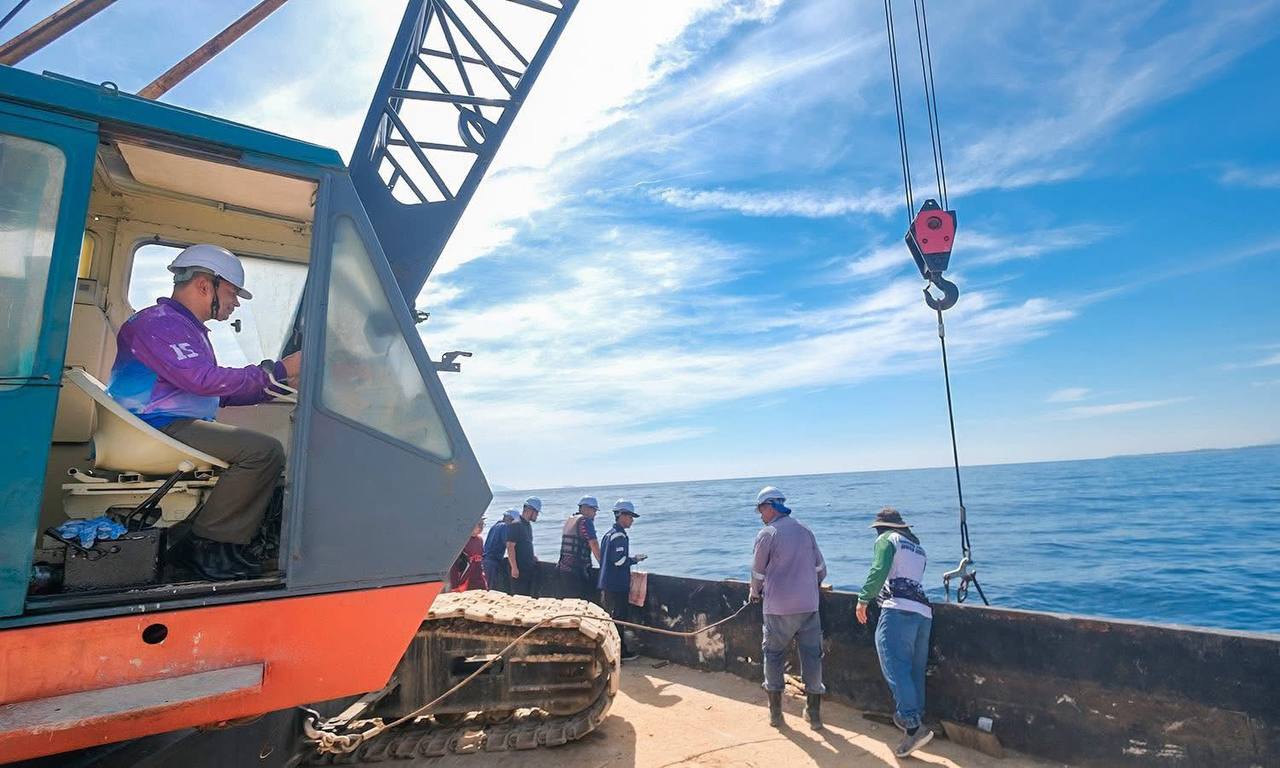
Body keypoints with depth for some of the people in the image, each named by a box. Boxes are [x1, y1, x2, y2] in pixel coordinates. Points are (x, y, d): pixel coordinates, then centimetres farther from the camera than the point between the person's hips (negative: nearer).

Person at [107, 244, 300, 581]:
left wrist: (280, 386, 14)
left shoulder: (187, 327, 24)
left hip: (176, 426, 11)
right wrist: (278, 369, -20)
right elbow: (203, 379, -24)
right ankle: (207, 542, -12)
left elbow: (218, 393, 23)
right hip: (158, 427, -11)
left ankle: (231, 543, 1)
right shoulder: (160, 321, -9)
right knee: (265, 450, -25)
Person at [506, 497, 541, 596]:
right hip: (519, 569, -9)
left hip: (529, 567, 9)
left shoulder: (528, 524, 15)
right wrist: (514, 568, -21)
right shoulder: (515, 525, -13)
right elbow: (510, 547, -18)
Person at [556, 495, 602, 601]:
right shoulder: (585, 521, -11)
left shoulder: (569, 520, 16)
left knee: (568, 599, 14)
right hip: (578, 568, -9)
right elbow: (594, 545, -17)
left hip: (564, 567, 9)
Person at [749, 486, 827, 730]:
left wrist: (755, 594, 18)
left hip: (778, 609, -4)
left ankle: (775, 712, 18)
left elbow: (758, 572, -1)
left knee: (773, 655, 11)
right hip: (809, 606, 4)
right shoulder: (805, 530, 7)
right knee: (812, 656, 10)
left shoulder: (767, 533, -8)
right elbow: (821, 568, 12)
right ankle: (814, 713, 17)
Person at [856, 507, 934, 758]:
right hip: (924, 613, 8)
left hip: (898, 611, -8)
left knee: (895, 669, -12)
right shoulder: (918, 547, 27)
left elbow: (879, 571, -12)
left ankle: (913, 725, -21)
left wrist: (863, 599, -8)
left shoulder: (887, 539, 4)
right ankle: (914, 725, 15)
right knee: (915, 672, 11)